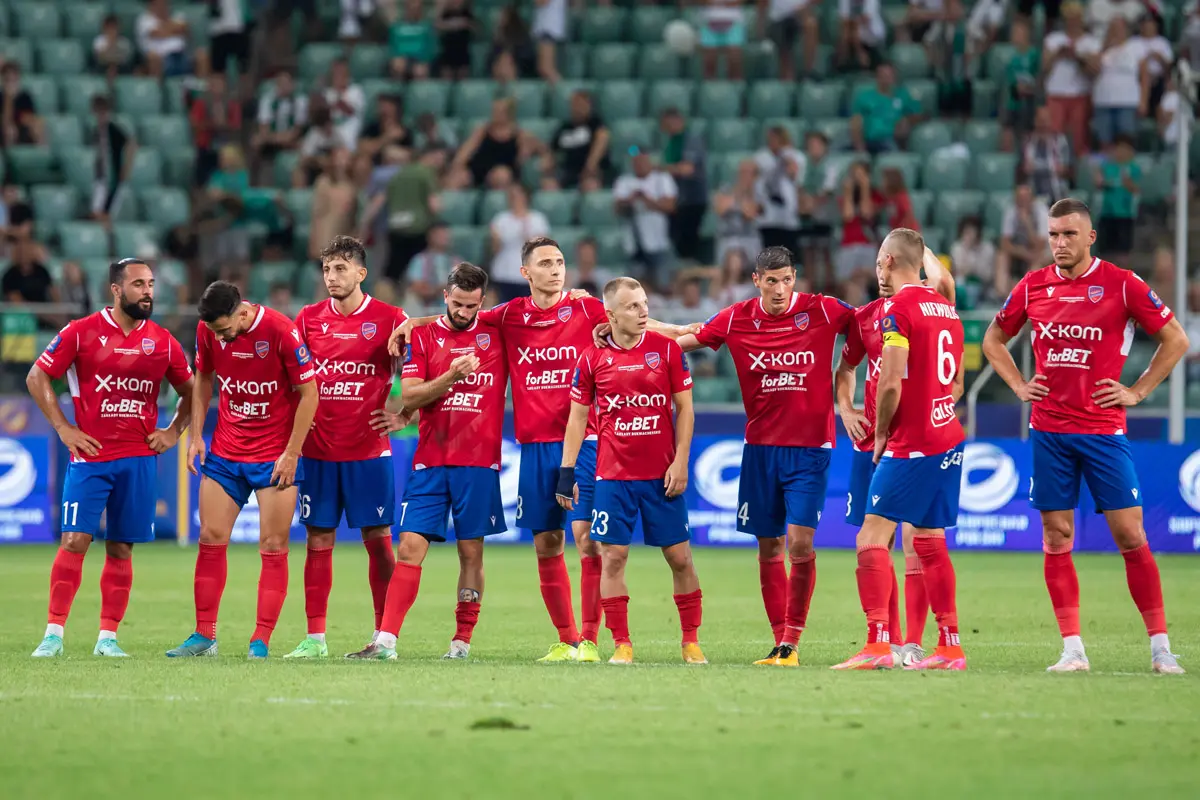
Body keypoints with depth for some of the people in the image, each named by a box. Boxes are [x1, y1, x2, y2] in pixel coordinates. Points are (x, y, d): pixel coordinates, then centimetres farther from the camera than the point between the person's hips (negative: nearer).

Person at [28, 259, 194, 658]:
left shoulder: (163, 342, 7)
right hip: (90, 455, -3)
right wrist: (62, 427, -4)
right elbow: (37, 377, 2)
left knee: (121, 549, 4)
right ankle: (53, 633, -5)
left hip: (139, 457, 3)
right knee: (75, 540, -10)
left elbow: (190, 391, 20)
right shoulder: (82, 332, -2)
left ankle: (108, 637, 9)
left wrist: (174, 431, 7)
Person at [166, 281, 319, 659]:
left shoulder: (280, 331, -19)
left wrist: (292, 453, -13)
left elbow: (309, 393, -13)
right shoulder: (208, 330, -5)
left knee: (273, 548, -4)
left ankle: (261, 642, 1)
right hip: (224, 453, 4)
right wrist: (196, 435, 4)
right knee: (211, 539, 2)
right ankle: (205, 635, 10)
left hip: (276, 455, -4)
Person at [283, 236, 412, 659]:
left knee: (378, 539, 1)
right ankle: (314, 638, 6)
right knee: (318, 541, 3)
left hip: (369, 451, -3)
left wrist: (404, 415, -4)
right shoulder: (308, 319, 6)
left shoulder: (389, 319, -3)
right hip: (318, 451, 3)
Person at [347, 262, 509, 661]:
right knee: (410, 547, -5)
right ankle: (385, 641, -8)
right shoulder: (423, 336, 5)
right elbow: (410, 396, -2)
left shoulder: (497, 333, 4)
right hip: (430, 461, 1)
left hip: (479, 463, -1)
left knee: (471, 552, 3)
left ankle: (463, 641, 10)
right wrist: (452, 376, -16)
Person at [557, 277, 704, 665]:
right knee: (613, 556, -3)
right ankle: (622, 645, 4)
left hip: (662, 476, 0)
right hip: (613, 476, 0)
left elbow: (684, 408, 2)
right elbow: (578, 417, 6)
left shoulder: (667, 349, -1)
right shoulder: (593, 358, 0)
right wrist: (567, 472, 1)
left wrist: (680, 461, -6)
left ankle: (691, 641, 12)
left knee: (679, 556, 2)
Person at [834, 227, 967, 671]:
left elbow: (891, 384, -18)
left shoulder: (897, 308, -12)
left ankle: (878, 644, -18)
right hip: (948, 439, 9)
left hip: (911, 445, -9)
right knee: (930, 542, 14)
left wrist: (881, 434, -5)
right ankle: (949, 647, 14)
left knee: (872, 538, -9)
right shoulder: (945, 307, 14)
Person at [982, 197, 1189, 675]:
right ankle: (1073, 650, 6)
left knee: (1129, 535, -5)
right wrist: (1019, 385, 9)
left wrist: (1138, 392, -1)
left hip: (1103, 427, -3)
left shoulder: (1121, 285, -3)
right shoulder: (1033, 286, 6)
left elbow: (1175, 339, 4)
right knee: (1056, 538, 1)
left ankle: (1160, 649, 1)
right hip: (1048, 429, 3)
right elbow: (993, 339, 22)